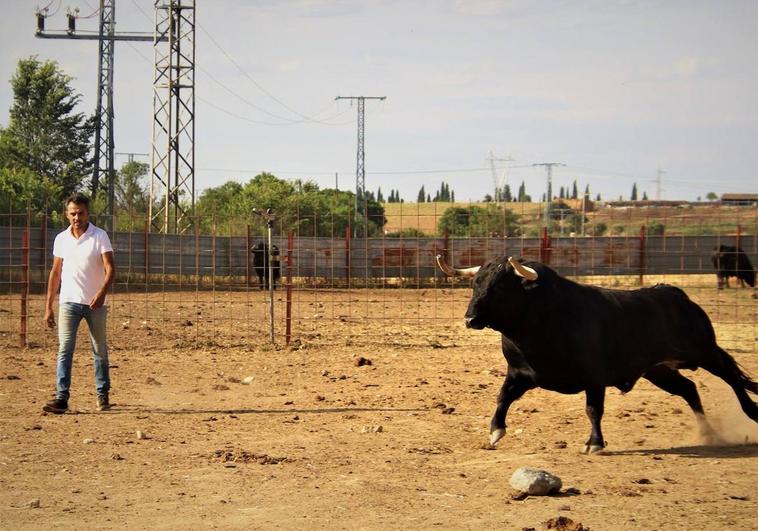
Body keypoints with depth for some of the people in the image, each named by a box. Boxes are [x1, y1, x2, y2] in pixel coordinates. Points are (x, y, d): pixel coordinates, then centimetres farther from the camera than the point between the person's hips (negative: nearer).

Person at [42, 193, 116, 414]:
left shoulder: (100, 236, -4)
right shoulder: (61, 239, 6)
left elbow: (110, 269, -11)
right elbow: (56, 273, 11)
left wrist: (102, 292, -29)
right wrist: (48, 307, 8)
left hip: (95, 303, -2)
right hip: (69, 302, 2)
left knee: (100, 350, 9)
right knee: (64, 349, -9)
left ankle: (103, 395, 20)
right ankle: (61, 397, -15)